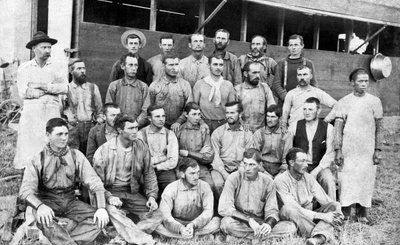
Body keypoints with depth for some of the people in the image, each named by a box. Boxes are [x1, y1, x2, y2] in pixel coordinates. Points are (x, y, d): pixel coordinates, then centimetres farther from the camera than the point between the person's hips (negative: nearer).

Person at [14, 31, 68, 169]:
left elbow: (65, 88, -5)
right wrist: (52, 88, -4)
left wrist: (40, 85, -8)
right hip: (31, 112, 0)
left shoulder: (58, 67, 10)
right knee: (29, 148, -3)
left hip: (52, 112, 0)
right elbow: (23, 92, -4)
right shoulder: (24, 68, 10)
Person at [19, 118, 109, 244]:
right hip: (47, 201, -2)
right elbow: (26, 190, -13)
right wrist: (40, 206, -36)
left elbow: (94, 182, -6)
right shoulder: (38, 159, -4)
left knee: (99, 219, -22)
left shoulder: (76, 156, 1)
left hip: (70, 201, 3)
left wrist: (101, 207, -23)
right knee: (44, 220, -37)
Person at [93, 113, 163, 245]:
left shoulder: (141, 147, -1)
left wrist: (152, 195, -7)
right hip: (111, 193, -3)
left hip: (133, 193, 4)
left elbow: (149, 174, 7)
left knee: (157, 215, -15)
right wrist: (109, 197, -23)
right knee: (113, 211, -36)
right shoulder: (104, 150, -9)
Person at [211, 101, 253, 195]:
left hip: (239, 169, 1)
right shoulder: (217, 133, 7)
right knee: (218, 184, -30)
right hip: (221, 168, 0)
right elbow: (215, 156, 0)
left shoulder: (247, 134, 10)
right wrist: (224, 174, -14)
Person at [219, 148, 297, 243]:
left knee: (291, 227, -18)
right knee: (227, 222, -36)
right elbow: (223, 208, -15)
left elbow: (272, 210, 2)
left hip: (260, 223, 2)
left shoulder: (268, 182, 2)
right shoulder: (234, 178, -6)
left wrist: (269, 224, -23)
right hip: (239, 222, -2)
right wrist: (250, 220, -25)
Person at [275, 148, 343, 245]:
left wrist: (336, 208, -23)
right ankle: (325, 234, -32)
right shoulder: (280, 180, -12)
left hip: (311, 219, 5)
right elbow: (293, 207, -22)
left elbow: (324, 200, 0)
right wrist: (321, 216, -29)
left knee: (335, 206, -16)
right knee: (287, 209, -35)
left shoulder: (309, 178, 6)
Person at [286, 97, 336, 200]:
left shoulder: (328, 128, 2)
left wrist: (316, 170, -13)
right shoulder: (295, 127, 5)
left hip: (320, 168, 0)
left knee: (330, 182, -30)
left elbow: (330, 154, -2)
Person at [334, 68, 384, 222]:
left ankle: (362, 213, 15)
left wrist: (378, 150, 0)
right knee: (346, 181, 0)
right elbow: (338, 128, -1)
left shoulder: (374, 101, 4)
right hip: (347, 151, -1)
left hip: (368, 151, 1)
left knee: (366, 181, 3)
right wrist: (338, 150, -8)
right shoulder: (343, 102, 1)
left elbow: (379, 128, 5)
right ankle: (345, 214, 9)